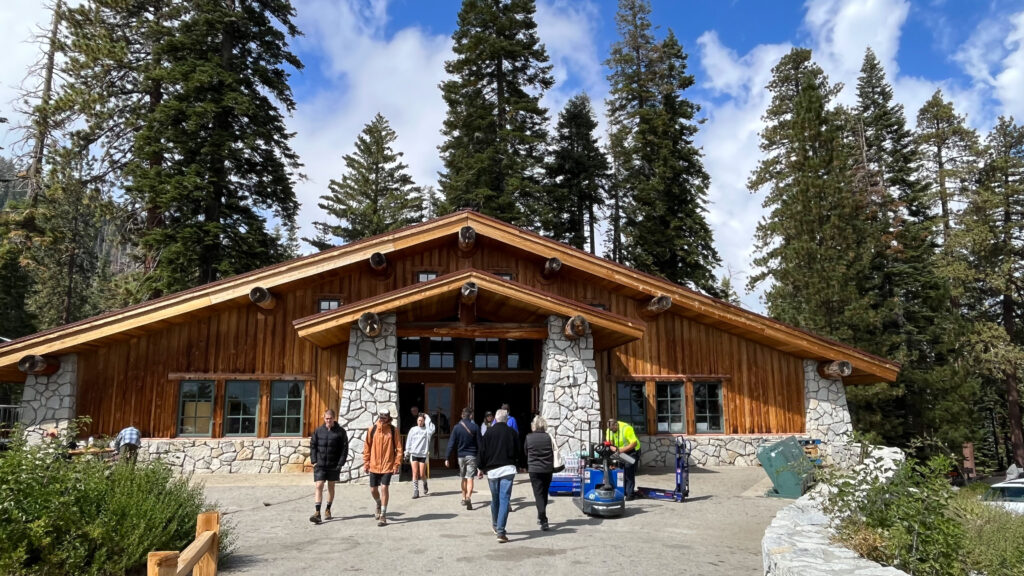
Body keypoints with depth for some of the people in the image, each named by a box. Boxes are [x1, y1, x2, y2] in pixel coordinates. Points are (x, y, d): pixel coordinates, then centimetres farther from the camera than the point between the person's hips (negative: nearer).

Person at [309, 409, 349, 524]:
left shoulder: (340, 432, -4)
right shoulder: (318, 431, 1)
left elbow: (344, 449, -4)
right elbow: (312, 446, 6)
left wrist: (340, 464, -10)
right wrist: (314, 461, -3)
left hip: (334, 466, 0)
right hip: (320, 465, 0)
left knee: (331, 487, 13)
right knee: (318, 486, -8)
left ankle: (328, 510, 27)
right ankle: (317, 513, -9)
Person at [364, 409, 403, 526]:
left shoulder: (393, 430, -5)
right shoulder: (372, 429, -1)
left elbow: (398, 448, -3)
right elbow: (367, 447, 5)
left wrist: (397, 464, -8)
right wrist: (366, 463, 3)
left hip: (388, 465, -3)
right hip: (374, 465, 3)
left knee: (384, 488, -9)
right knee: (373, 489, 10)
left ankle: (383, 516, 2)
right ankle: (379, 505, 42)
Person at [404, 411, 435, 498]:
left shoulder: (426, 430, 2)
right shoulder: (413, 429, 7)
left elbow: (432, 429, -20)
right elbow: (408, 441, 10)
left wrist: (427, 417, -10)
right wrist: (407, 452, 4)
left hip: (423, 454, -1)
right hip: (413, 454, 1)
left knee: (422, 474, 1)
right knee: (415, 473, -4)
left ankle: (425, 484, 31)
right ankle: (415, 491, 1)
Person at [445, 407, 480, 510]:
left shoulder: (457, 427, -2)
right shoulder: (475, 427, -5)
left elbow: (451, 443, -3)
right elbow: (479, 443, -4)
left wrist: (447, 458, -1)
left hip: (461, 456, 2)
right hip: (472, 455, -2)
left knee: (463, 478, 18)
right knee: (470, 478, -5)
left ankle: (464, 498, 26)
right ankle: (468, 497, -25)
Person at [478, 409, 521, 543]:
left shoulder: (489, 433, 1)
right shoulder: (512, 432, 2)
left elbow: (483, 452, 3)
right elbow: (518, 451, 9)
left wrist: (481, 468, 13)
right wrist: (516, 464, 25)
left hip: (492, 470, 1)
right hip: (508, 469, -1)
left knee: (495, 499, 17)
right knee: (505, 500, -4)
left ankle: (495, 525, 34)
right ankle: (500, 531, -12)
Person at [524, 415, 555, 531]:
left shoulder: (528, 438, -6)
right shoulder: (548, 437, -5)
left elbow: (525, 453, 5)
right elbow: (553, 453, 0)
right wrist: (552, 467, 12)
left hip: (534, 469, -2)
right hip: (547, 469, 2)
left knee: (538, 494, 0)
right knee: (544, 493, 18)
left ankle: (543, 521, -10)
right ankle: (541, 516, 32)